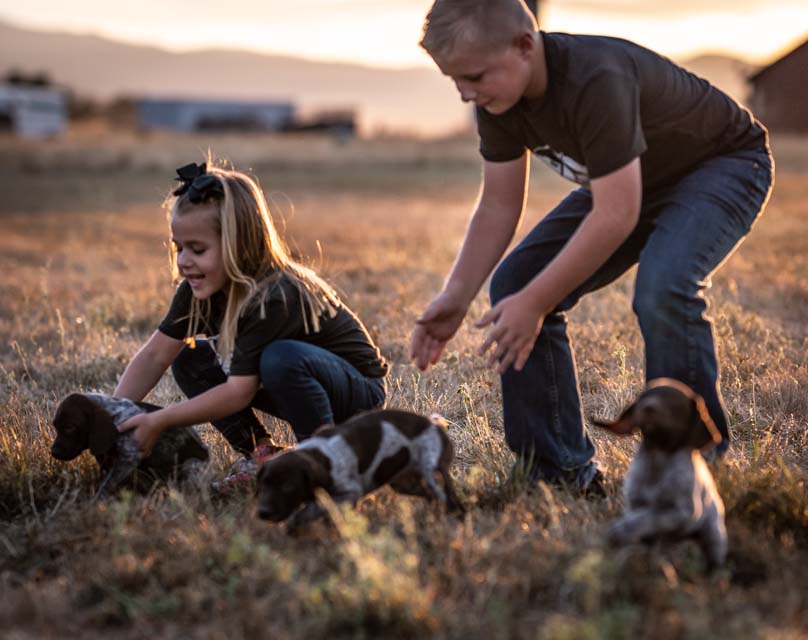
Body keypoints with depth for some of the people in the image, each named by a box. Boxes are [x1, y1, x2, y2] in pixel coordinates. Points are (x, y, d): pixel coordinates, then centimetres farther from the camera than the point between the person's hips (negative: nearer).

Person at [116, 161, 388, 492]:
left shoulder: (274, 297, -32)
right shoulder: (199, 288, -9)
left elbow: (239, 393, -32)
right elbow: (154, 355, -8)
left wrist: (158, 422, -29)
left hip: (359, 392, -8)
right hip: (291, 380, 8)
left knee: (281, 357, -38)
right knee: (188, 361, -3)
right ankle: (261, 455, -2)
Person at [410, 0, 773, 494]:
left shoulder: (596, 81, -38)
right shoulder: (498, 97, -13)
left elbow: (616, 216, -37)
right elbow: (499, 207, -6)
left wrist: (535, 304, -33)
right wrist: (457, 296, -18)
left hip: (724, 164, -8)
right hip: (629, 178, 8)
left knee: (664, 289, -36)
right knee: (515, 283, -6)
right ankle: (564, 471, 1)